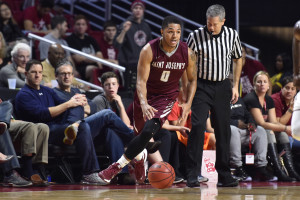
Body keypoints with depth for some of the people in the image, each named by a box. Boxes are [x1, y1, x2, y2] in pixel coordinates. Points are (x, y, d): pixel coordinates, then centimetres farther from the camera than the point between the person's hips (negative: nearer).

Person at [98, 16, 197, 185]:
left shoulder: (187, 54, -15)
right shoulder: (149, 50, -22)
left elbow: (192, 80, 2)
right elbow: (141, 81, -25)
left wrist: (188, 104, -10)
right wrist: (144, 104, -41)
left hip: (166, 98, 0)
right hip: (146, 95, 0)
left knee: (148, 131, -21)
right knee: (139, 131, 14)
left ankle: (118, 166, -12)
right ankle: (140, 157, 51)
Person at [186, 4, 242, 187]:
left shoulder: (232, 35, 2)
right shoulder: (196, 36, -8)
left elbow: (238, 59, 15)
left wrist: (235, 86, 10)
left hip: (222, 86, 3)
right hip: (202, 86, -3)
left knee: (224, 130, 4)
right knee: (198, 126, -14)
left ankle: (224, 175, 13)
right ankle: (192, 175, -12)